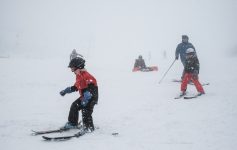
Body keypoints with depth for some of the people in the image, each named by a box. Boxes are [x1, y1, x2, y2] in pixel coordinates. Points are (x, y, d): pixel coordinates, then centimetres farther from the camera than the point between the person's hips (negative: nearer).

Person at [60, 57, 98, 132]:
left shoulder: (86, 76, -20)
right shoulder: (78, 76, 13)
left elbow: (91, 87, -29)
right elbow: (76, 87, 27)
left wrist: (86, 99, -36)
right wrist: (66, 91, 28)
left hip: (91, 97, -10)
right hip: (83, 96, 10)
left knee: (85, 110, -20)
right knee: (74, 106, 10)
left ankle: (89, 127, -9)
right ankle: (72, 123, 24)